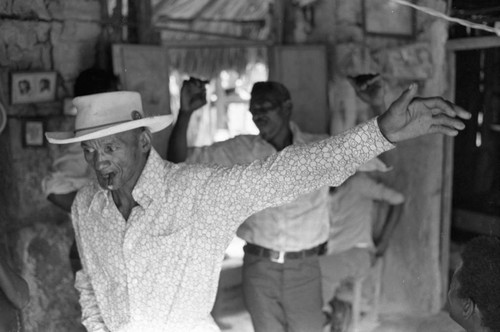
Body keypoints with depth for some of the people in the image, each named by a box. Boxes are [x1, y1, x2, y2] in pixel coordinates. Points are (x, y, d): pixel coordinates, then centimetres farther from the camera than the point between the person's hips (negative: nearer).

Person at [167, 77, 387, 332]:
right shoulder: (240, 150, 0)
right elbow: (178, 161, 0)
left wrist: (378, 107, -20)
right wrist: (185, 112, -14)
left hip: (305, 269, -1)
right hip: (258, 268, 1)